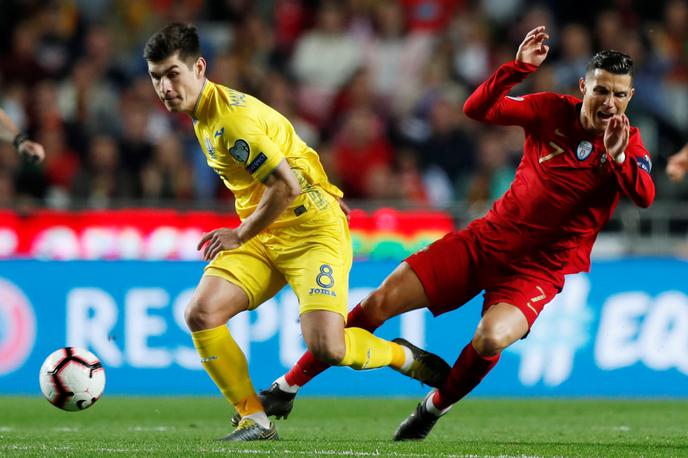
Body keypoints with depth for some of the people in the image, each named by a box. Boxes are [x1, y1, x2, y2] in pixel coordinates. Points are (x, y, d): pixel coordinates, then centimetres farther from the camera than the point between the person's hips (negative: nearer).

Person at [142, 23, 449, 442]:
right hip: (264, 234, 9)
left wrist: (240, 235, -12)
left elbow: (287, 186, -24)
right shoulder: (204, 114, 9)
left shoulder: (230, 117, -21)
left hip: (311, 229, -9)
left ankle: (404, 357, 10)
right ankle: (255, 421, 0)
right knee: (201, 315, -11)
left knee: (325, 347, -21)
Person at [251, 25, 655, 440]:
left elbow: (645, 197, -27)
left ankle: (435, 407, -1)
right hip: (486, 239, 3)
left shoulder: (627, 143, -9)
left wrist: (618, 158, -44)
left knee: (491, 339, -33)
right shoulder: (552, 111, -3)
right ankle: (287, 389, 10)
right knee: (379, 303, -4)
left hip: (540, 269, -3)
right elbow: (476, 109, -9)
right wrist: (517, 68, -22)